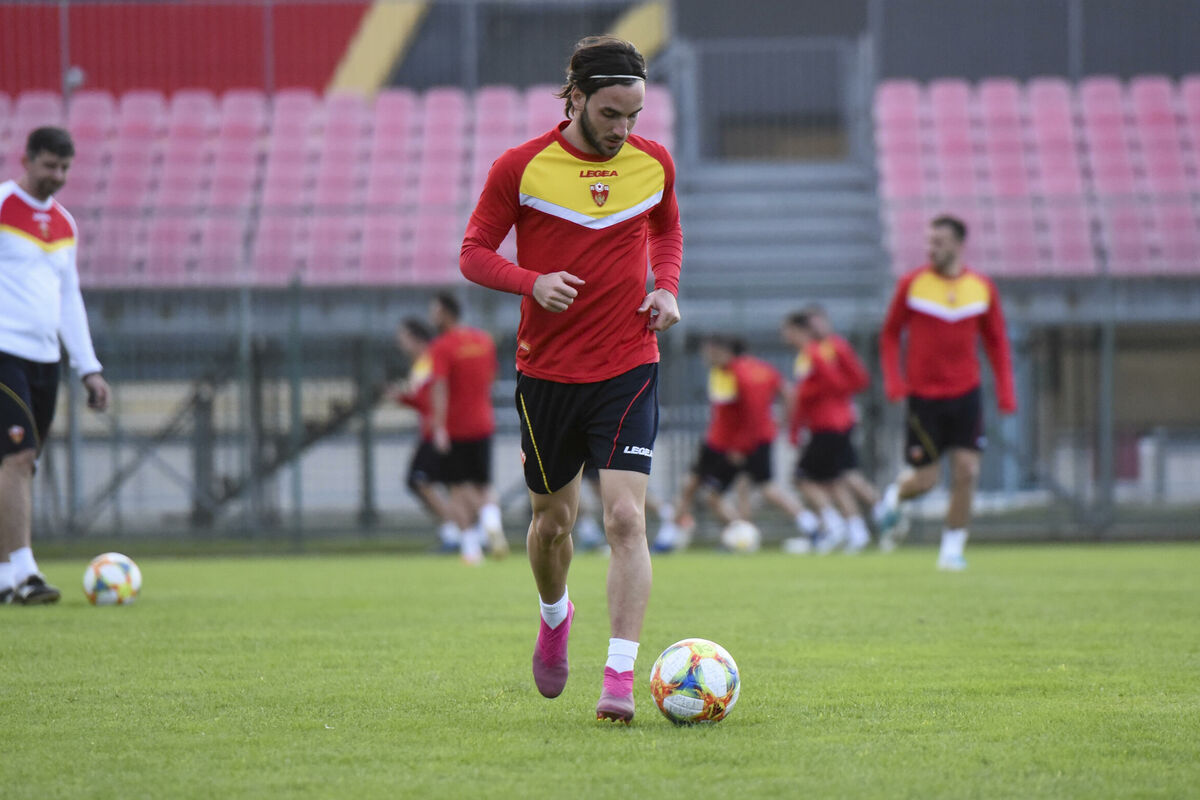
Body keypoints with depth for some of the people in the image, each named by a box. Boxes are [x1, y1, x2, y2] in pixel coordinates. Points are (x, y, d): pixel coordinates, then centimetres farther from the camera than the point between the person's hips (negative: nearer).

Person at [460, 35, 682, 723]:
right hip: (547, 371, 0)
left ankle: (621, 680, -17)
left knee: (626, 517, -15)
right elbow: (475, 253, -1)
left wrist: (667, 285, 1)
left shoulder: (653, 162, 1)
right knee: (554, 518, 13)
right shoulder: (521, 168, -7)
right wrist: (533, 282, -20)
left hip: (629, 367, 0)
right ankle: (555, 615, 46)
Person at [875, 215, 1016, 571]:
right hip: (924, 395, -2)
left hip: (965, 394, 2)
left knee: (966, 473, -8)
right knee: (925, 480, -3)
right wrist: (893, 379, -9)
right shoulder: (912, 284, -4)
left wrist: (1005, 391, 2)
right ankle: (894, 497, 32)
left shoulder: (982, 288, 2)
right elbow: (890, 334, 5)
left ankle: (952, 549, 6)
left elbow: (996, 341, 11)